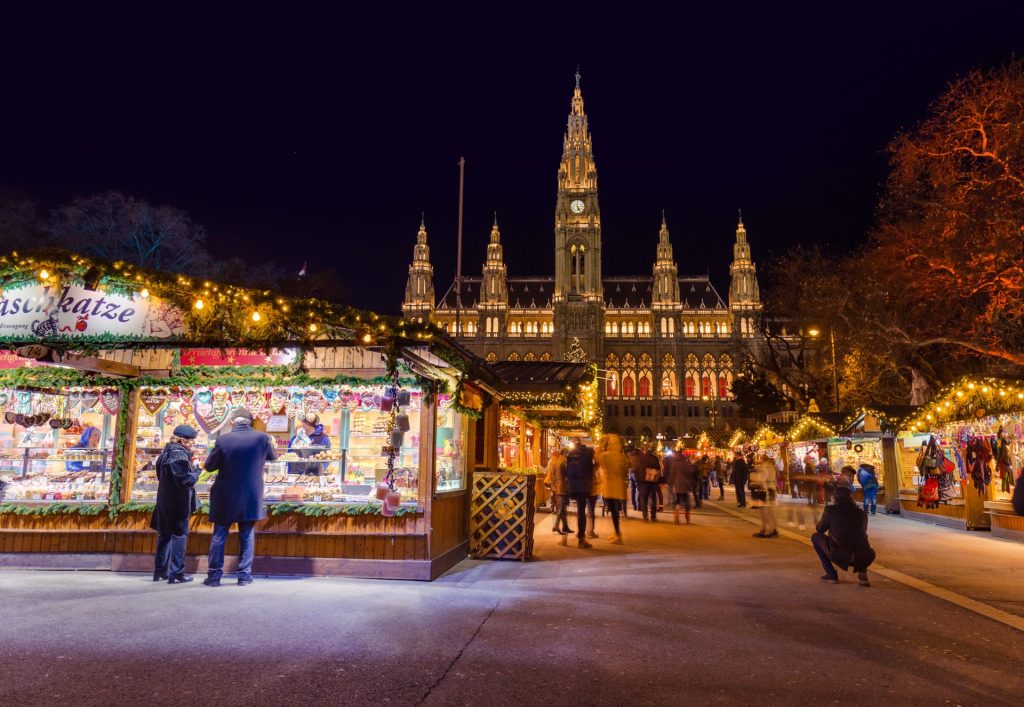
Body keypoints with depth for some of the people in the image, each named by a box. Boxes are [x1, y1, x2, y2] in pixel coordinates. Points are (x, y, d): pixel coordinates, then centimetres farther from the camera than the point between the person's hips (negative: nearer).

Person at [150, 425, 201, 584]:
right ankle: (176, 573, 2)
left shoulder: (166, 453, 10)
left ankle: (160, 570, 24)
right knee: (179, 535, -2)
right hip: (178, 503, -9)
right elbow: (185, 480, -24)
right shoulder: (179, 456, -19)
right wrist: (196, 471, -6)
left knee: (165, 534, 16)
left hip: (165, 500, 9)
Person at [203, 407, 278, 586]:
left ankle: (214, 575, 15)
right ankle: (244, 575, 11)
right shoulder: (262, 438, -9)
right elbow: (273, 456, 10)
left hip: (225, 498, -1)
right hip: (251, 497, 1)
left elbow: (209, 465, -2)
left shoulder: (223, 440, -12)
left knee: (219, 537, 11)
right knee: (247, 536, 10)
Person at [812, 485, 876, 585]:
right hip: (861, 558, 4)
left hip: (839, 556, -3)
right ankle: (862, 572, 11)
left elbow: (820, 529, 19)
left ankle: (831, 574, 15)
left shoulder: (830, 510, 4)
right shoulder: (862, 513, 14)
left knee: (815, 537, 23)